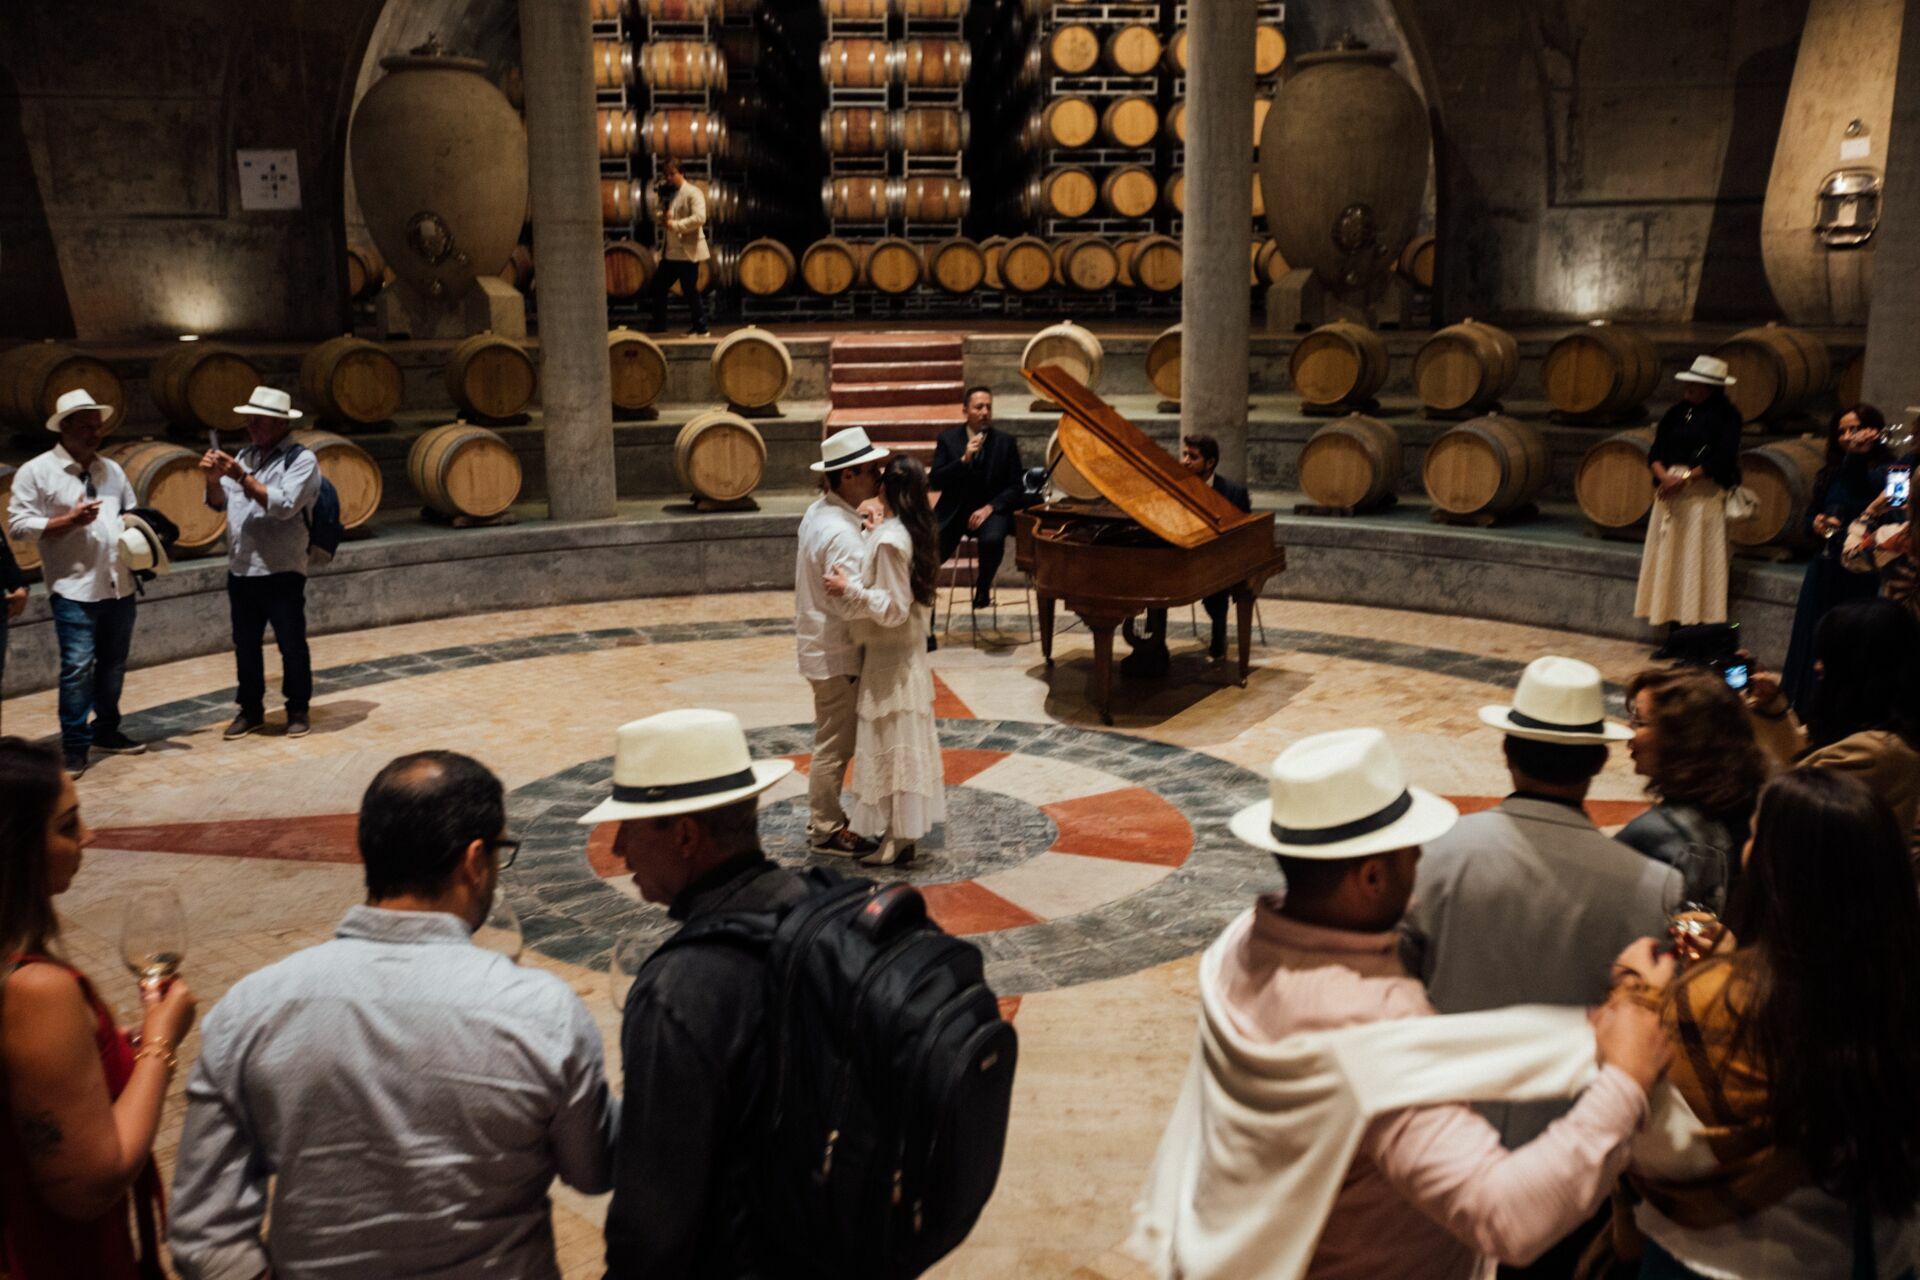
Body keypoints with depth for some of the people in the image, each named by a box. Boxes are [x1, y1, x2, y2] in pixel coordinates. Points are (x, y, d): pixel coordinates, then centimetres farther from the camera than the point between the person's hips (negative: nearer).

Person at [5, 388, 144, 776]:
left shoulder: (112, 470, 14)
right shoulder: (35, 471, -3)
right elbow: (18, 524, -7)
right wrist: (69, 520, -18)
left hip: (119, 585, 6)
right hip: (74, 588, -6)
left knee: (113, 664, 13)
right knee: (78, 666, -8)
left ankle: (106, 731, 27)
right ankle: (74, 746, 0)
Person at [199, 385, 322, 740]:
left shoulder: (301, 459, -7)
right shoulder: (245, 456, 13)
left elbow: (284, 505, -19)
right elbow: (219, 503, 13)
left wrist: (241, 477, -21)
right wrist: (213, 479, -7)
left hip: (281, 573, -6)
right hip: (240, 571, 6)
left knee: (292, 645, 3)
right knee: (245, 645, 12)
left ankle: (298, 710, 17)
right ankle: (251, 710, 24)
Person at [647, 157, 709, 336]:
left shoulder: (693, 193, -11)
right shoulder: (667, 193, 15)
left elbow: (699, 218, -24)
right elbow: (661, 216, 22)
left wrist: (674, 224, -22)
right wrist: (662, 217, -3)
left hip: (688, 251, -9)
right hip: (671, 251, 9)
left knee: (690, 290, -3)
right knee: (658, 285, 11)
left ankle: (700, 327, 8)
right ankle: (659, 324, 23)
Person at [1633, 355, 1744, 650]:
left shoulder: (1726, 416, -2)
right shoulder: (1676, 413, 12)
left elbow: (1721, 459, -11)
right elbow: (1655, 453, 7)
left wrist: (1684, 479, -16)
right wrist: (1664, 476, -12)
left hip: (1704, 496, -5)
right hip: (1670, 494, 5)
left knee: (1699, 565, -6)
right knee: (1670, 562, 5)